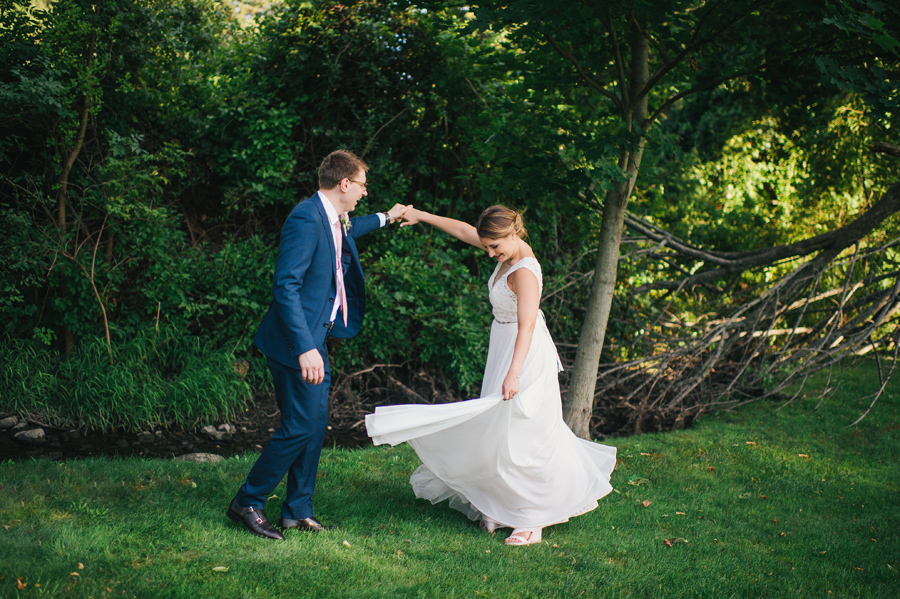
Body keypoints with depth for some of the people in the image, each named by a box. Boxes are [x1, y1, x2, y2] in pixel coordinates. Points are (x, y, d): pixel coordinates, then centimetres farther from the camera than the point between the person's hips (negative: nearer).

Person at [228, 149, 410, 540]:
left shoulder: (335, 221, 10)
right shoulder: (306, 219, -20)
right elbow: (286, 286, -26)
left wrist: (385, 218, 51)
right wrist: (305, 349, -31)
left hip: (315, 338, 10)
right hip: (298, 342, -10)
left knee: (315, 424, 12)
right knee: (301, 427, -8)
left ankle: (297, 511, 21)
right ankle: (247, 502, 6)